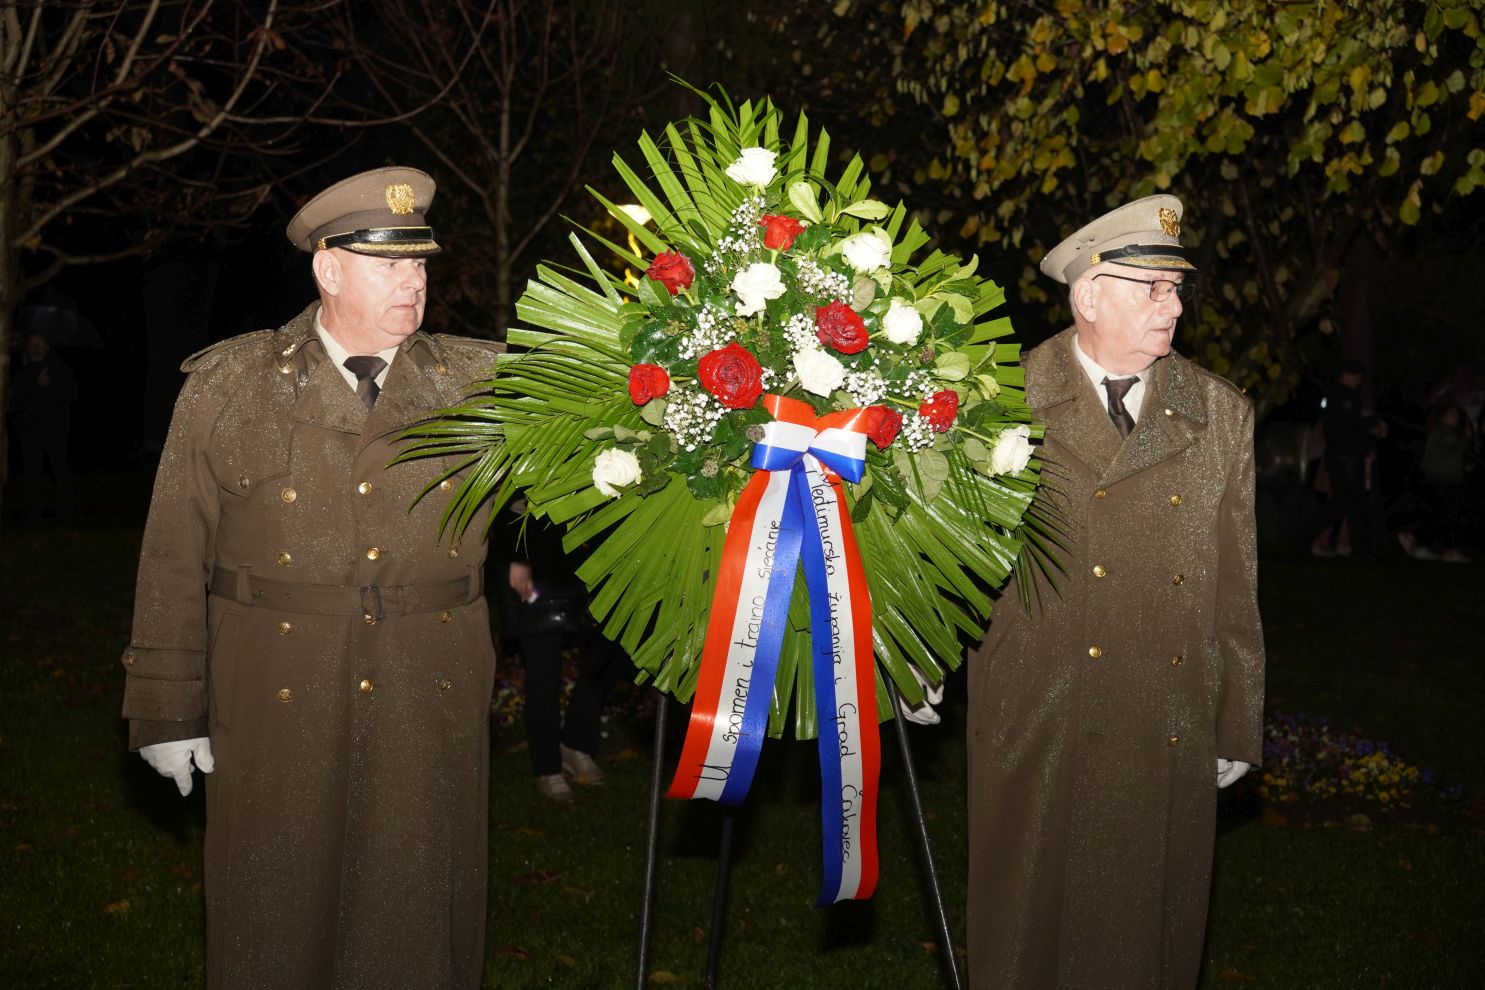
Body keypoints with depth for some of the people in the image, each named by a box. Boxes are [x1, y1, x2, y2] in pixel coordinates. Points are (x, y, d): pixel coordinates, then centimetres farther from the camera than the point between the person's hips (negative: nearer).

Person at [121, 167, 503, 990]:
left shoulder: (478, 383, 4)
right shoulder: (228, 387, 0)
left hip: (431, 718, 1)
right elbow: (175, 559, 1)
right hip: (277, 720, -1)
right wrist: (166, 711, 1)